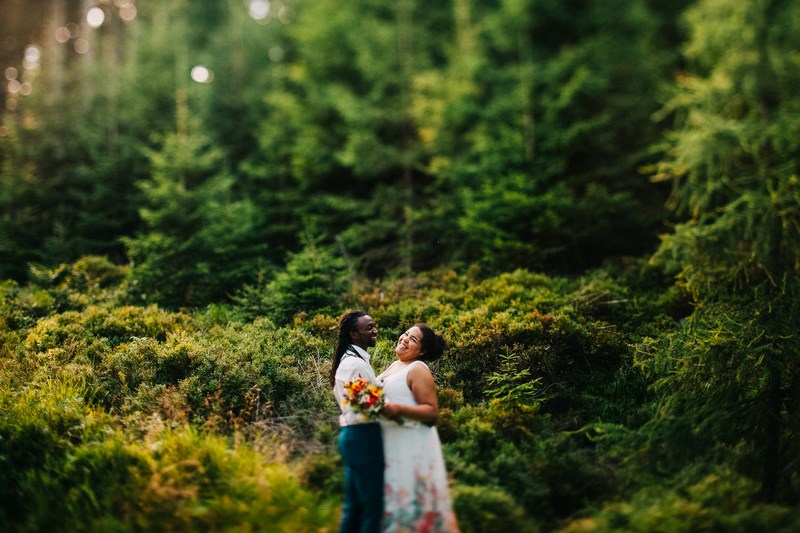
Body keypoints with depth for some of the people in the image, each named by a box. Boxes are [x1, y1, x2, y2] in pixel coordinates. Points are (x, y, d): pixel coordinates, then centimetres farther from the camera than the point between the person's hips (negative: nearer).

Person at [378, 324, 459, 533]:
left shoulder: (418, 370, -12)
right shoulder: (394, 366, 13)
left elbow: (432, 411, -19)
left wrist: (397, 409, -27)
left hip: (412, 444, -9)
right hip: (391, 442, 9)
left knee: (410, 497, -2)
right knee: (394, 496, 14)